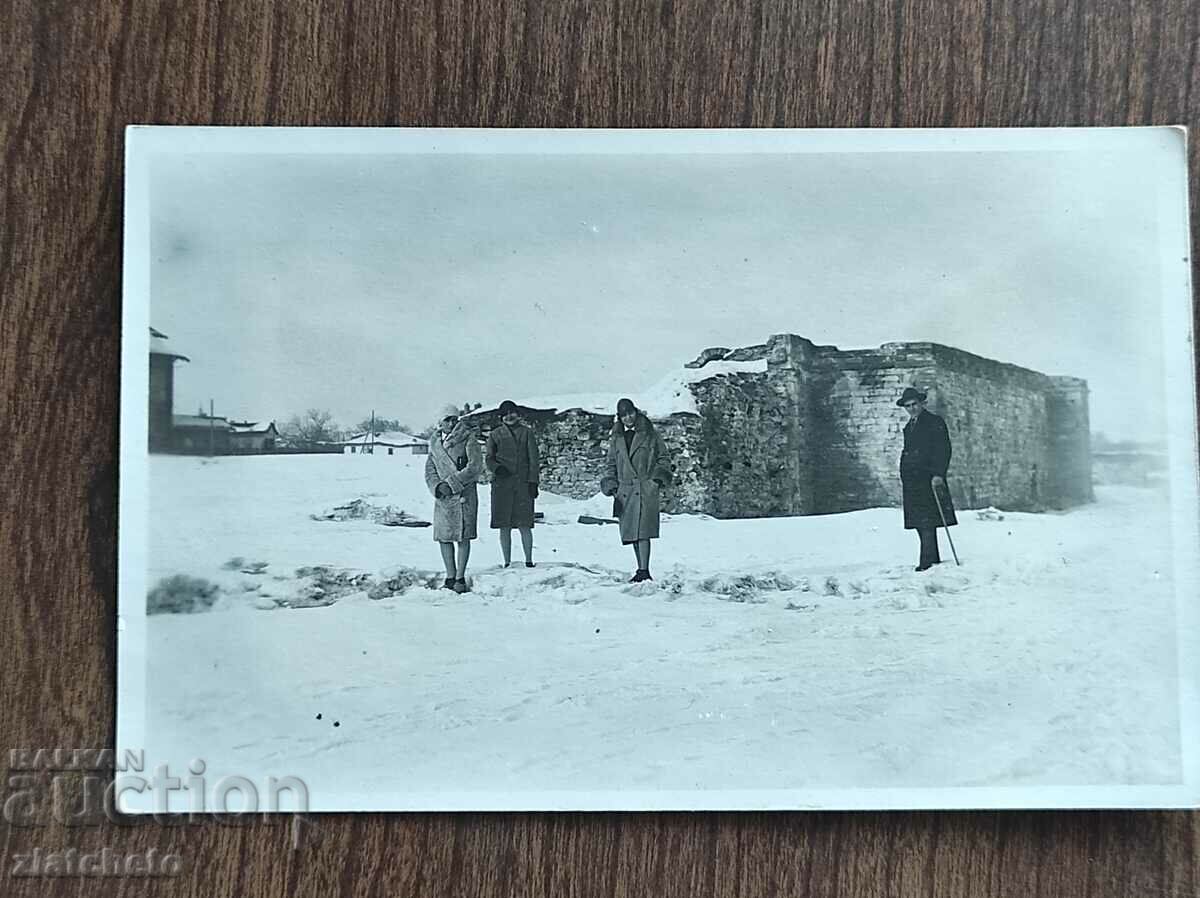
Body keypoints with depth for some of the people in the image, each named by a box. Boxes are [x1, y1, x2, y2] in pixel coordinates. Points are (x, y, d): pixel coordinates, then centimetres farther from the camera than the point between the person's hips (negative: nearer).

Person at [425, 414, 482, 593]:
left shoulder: (469, 440, -1)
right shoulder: (434, 445, 14)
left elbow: (475, 467, -10)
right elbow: (429, 471, 12)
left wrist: (452, 483, -14)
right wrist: (438, 487, -8)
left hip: (464, 495, -5)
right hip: (442, 497, 5)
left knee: (463, 537, -3)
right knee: (443, 536, 4)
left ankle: (460, 578, 5)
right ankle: (450, 578, 14)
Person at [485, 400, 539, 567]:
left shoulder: (526, 432, 8)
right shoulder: (495, 434, 10)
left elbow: (533, 458, 6)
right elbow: (488, 458, 10)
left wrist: (533, 482, -2)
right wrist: (497, 468, -12)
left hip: (523, 483, -1)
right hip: (502, 484, 1)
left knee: (524, 525, -4)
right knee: (504, 526, 1)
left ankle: (529, 560, 7)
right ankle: (507, 562, 9)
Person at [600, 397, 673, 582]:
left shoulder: (650, 435, 6)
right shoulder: (616, 439, 16)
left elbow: (663, 459, 9)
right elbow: (611, 465, 19)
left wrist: (659, 478, -5)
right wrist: (611, 486, 6)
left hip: (646, 489, -4)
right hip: (625, 491, 4)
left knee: (642, 531, -15)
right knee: (631, 533, 5)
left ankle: (644, 571, -17)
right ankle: (642, 571, 14)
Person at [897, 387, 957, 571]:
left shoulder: (934, 422, -2)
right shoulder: (909, 426, 21)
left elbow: (944, 450, -8)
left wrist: (938, 474, -18)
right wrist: (903, 480, 19)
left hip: (928, 479, -8)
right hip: (911, 481, 8)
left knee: (927, 521, -12)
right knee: (919, 522, 6)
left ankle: (928, 561, -13)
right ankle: (933, 559, 14)